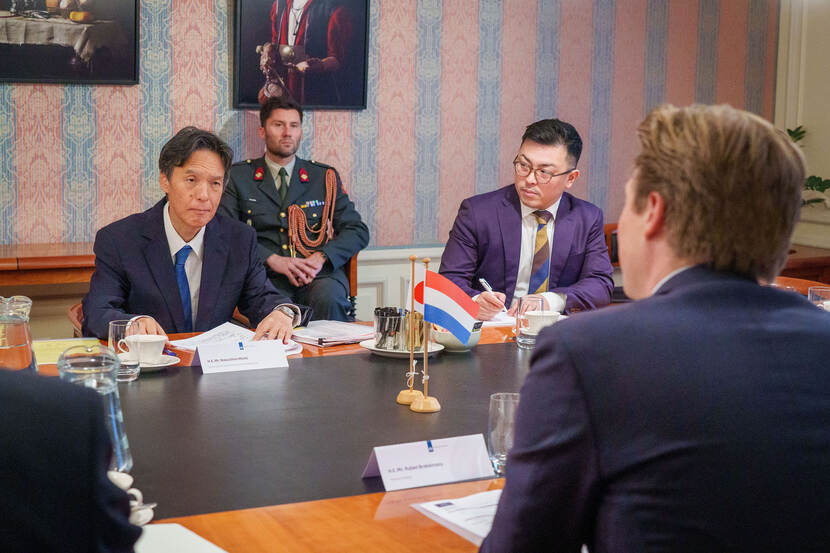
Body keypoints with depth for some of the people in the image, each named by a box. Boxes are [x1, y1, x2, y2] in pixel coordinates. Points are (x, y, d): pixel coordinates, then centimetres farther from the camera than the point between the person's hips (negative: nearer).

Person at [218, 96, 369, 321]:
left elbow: (358, 231, 11)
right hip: (265, 277, -2)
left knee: (330, 299, -33)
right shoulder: (238, 176, 13)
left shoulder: (325, 176, 17)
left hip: (318, 276, 2)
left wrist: (321, 257, -9)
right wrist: (272, 259, -13)